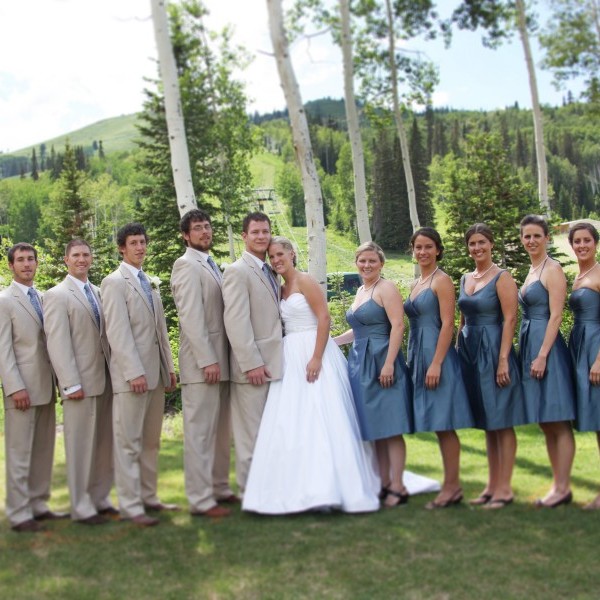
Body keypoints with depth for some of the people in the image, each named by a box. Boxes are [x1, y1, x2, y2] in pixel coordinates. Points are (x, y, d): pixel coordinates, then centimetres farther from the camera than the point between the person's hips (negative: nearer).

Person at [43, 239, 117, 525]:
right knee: (81, 445, 0)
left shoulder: (98, 292, 14)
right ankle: (81, 507, 11)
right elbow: (57, 343, -10)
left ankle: (100, 499, 22)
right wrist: (71, 384, -15)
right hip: (81, 382, -6)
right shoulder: (57, 295, -4)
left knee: (105, 443, 10)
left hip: (106, 379, 6)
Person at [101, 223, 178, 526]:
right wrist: (134, 372, -19)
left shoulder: (148, 283, 19)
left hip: (156, 373, 8)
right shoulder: (115, 282, -5)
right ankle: (130, 505, 3)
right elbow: (117, 331, -13)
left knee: (150, 441, 12)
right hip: (131, 375, -8)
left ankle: (148, 496, 20)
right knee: (128, 442, -2)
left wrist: (169, 368, 15)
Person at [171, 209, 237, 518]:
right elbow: (191, 316, -17)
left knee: (221, 431, 15)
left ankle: (219, 488, 26)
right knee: (200, 432, -3)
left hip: (220, 360, 9)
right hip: (202, 363, -9)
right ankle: (201, 500, 3)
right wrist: (207, 360, -21)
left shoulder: (211, 265, 18)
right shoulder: (186, 265, -9)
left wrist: (220, 358, 13)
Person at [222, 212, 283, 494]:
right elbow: (236, 322, -17)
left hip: (274, 364, 8)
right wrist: (252, 363, -21)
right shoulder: (237, 271, -9)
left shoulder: (270, 272, 16)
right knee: (251, 434, 0)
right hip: (253, 367, -8)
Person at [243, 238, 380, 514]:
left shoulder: (305, 281, -6)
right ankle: (303, 487, 11)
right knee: (290, 422, 5)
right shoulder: (281, 289, 16)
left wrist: (316, 358, -22)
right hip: (291, 358, 8)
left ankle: (328, 488, -4)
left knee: (319, 418, -9)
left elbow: (324, 318, -14)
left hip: (313, 354, -8)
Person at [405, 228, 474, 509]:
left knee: (443, 424, -5)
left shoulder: (442, 280, -7)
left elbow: (447, 323, -14)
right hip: (418, 356, 8)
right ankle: (452, 486, 17)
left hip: (436, 355, -8)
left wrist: (436, 363, -20)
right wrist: (412, 360, 15)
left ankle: (452, 486, 3)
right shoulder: (416, 284, 17)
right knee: (437, 425, 10)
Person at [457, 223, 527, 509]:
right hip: (470, 353, 7)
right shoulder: (465, 279, 14)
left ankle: (505, 488, 5)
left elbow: (510, 320, -13)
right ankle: (492, 485, 20)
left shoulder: (502, 278, -7)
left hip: (493, 351, -7)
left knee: (501, 422, -2)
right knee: (487, 423, 12)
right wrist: (458, 353, 11)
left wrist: (503, 360, -19)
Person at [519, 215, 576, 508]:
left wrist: (542, 355, -20)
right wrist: (529, 352, 14)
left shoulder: (552, 269, -8)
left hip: (546, 347, -9)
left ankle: (563, 487, 2)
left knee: (558, 422, -4)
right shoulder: (531, 270, 17)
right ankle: (558, 484, 19)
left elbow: (555, 315, -15)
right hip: (528, 346, 9)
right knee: (546, 423, 12)